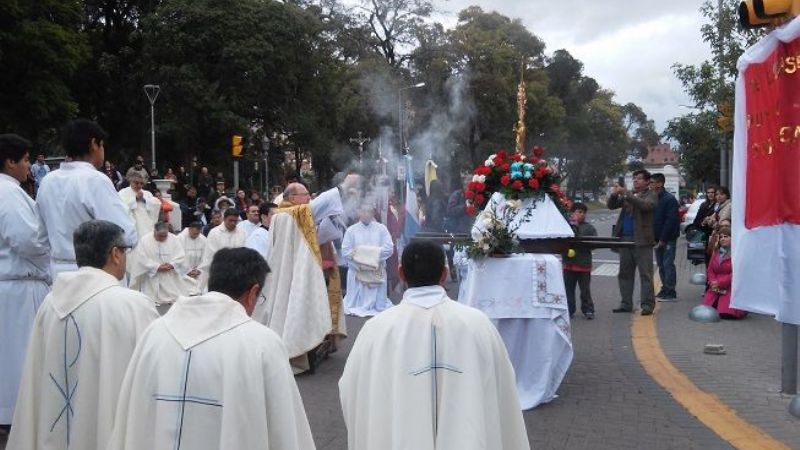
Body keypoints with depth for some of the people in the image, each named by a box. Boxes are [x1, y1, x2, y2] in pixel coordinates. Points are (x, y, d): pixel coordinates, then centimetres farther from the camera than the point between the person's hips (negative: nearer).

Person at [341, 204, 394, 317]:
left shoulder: (381, 228, 4)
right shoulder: (351, 230, 3)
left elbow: (389, 248, -4)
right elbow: (345, 252, -3)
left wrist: (374, 252, -13)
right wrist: (359, 261, -14)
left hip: (377, 272, 1)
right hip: (357, 271, 0)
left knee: (378, 305, 4)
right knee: (357, 303, 2)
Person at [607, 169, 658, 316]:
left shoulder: (651, 195, 0)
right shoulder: (627, 195, 16)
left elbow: (645, 205, -21)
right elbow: (611, 205, 9)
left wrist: (626, 194, -25)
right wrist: (615, 194, -11)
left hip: (642, 239, -6)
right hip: (625, 238, 6)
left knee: (645, 274, -4)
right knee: (625, 273, 9)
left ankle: (648, 304, -1)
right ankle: (626, 303, 16)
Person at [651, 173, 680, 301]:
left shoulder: (670, 199, -12)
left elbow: (671, 221, -18)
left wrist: (663, 239, -18)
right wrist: (655, 238, 7)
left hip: (668, 239, -8)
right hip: (658, 239, 8)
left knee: (668, 264, -7)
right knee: (661, 265, 12)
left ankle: (670, 293, -3)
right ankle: (665, 289, 20)